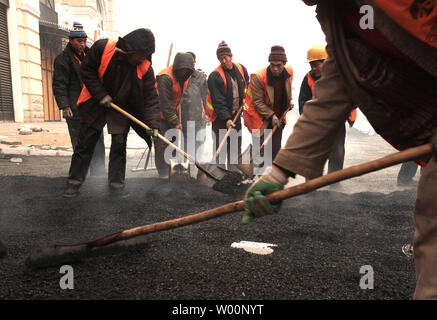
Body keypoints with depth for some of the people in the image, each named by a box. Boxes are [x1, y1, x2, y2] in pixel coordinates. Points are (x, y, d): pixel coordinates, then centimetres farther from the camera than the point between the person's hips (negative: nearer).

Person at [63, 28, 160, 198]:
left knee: (119, 146, 0)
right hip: (94, 105, -1)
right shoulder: (102, 48, -20)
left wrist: (152, 124, -28)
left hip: (121, 109, 1)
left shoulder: (145, 68, -16)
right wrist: (101, 95, -19)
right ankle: (74, 182, 15)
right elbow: (87, 71, -11)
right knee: (85, 144, 3)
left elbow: (151, 97, -17)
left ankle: (116, 184, 13)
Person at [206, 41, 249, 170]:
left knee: (236, 144, 11)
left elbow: (247, 85, 22)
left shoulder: (241, 69, 2)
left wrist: (244, 98, 5)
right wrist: (227, 119, -27)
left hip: (236, 113, 6)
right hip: (220, 116, -5)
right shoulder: (215, 76, -16)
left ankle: (234, 168, 23)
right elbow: (218, 101, -21)